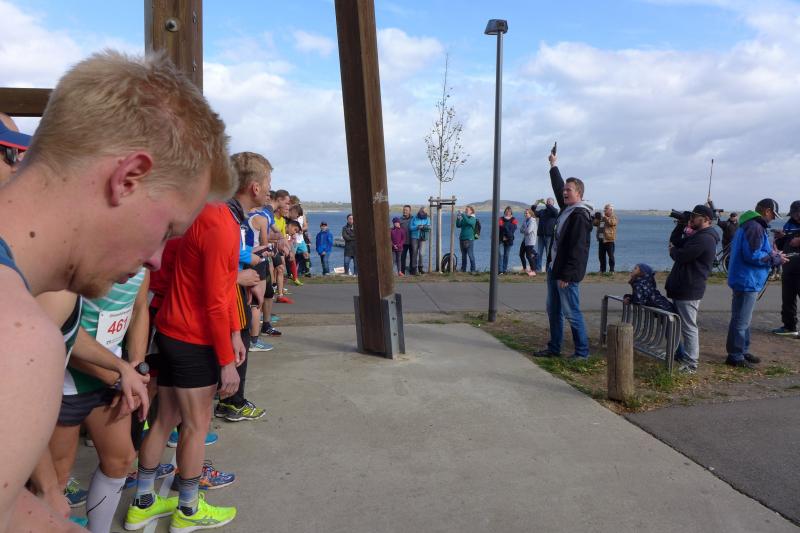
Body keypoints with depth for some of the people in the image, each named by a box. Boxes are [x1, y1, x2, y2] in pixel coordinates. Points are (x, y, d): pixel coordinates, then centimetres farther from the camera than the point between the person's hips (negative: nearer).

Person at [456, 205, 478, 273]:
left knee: (471, 255, -8)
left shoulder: (473, 218, -3)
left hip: (469, 239, -6)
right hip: (462, 239, 6)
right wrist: (458, 219, -7)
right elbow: (458, 225, 8)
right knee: (463, 255, 10)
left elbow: (468, 221, -24)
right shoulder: (463, 218, 15)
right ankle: (463, 269, 16)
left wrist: (462, 214, -23)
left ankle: (473, 269, -4)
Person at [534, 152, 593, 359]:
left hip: (567, 273, -10)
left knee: (572, 313, -4)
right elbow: (558, 187, 30)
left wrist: (566, 274, -24)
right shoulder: (567, 208, 11)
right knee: (553, 311, 14)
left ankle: (582, 352, 6)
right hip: (554, 268, 10)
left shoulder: (580, 216, -16)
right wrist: (554, 166, 38)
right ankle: (554, 348, 24)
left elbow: (577, 248, -22)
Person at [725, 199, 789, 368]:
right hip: (748, 281, -11)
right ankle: (735, 356, 3)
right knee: (741, 320, -4)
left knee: (743, 319, 19)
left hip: (743, 280, 11)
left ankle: (742, 351, 29)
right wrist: (775, 259, -12)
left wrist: (771, 254, 14)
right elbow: (753, 256, -24)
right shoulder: (755, 227, -18)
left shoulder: (747, 225, 15)